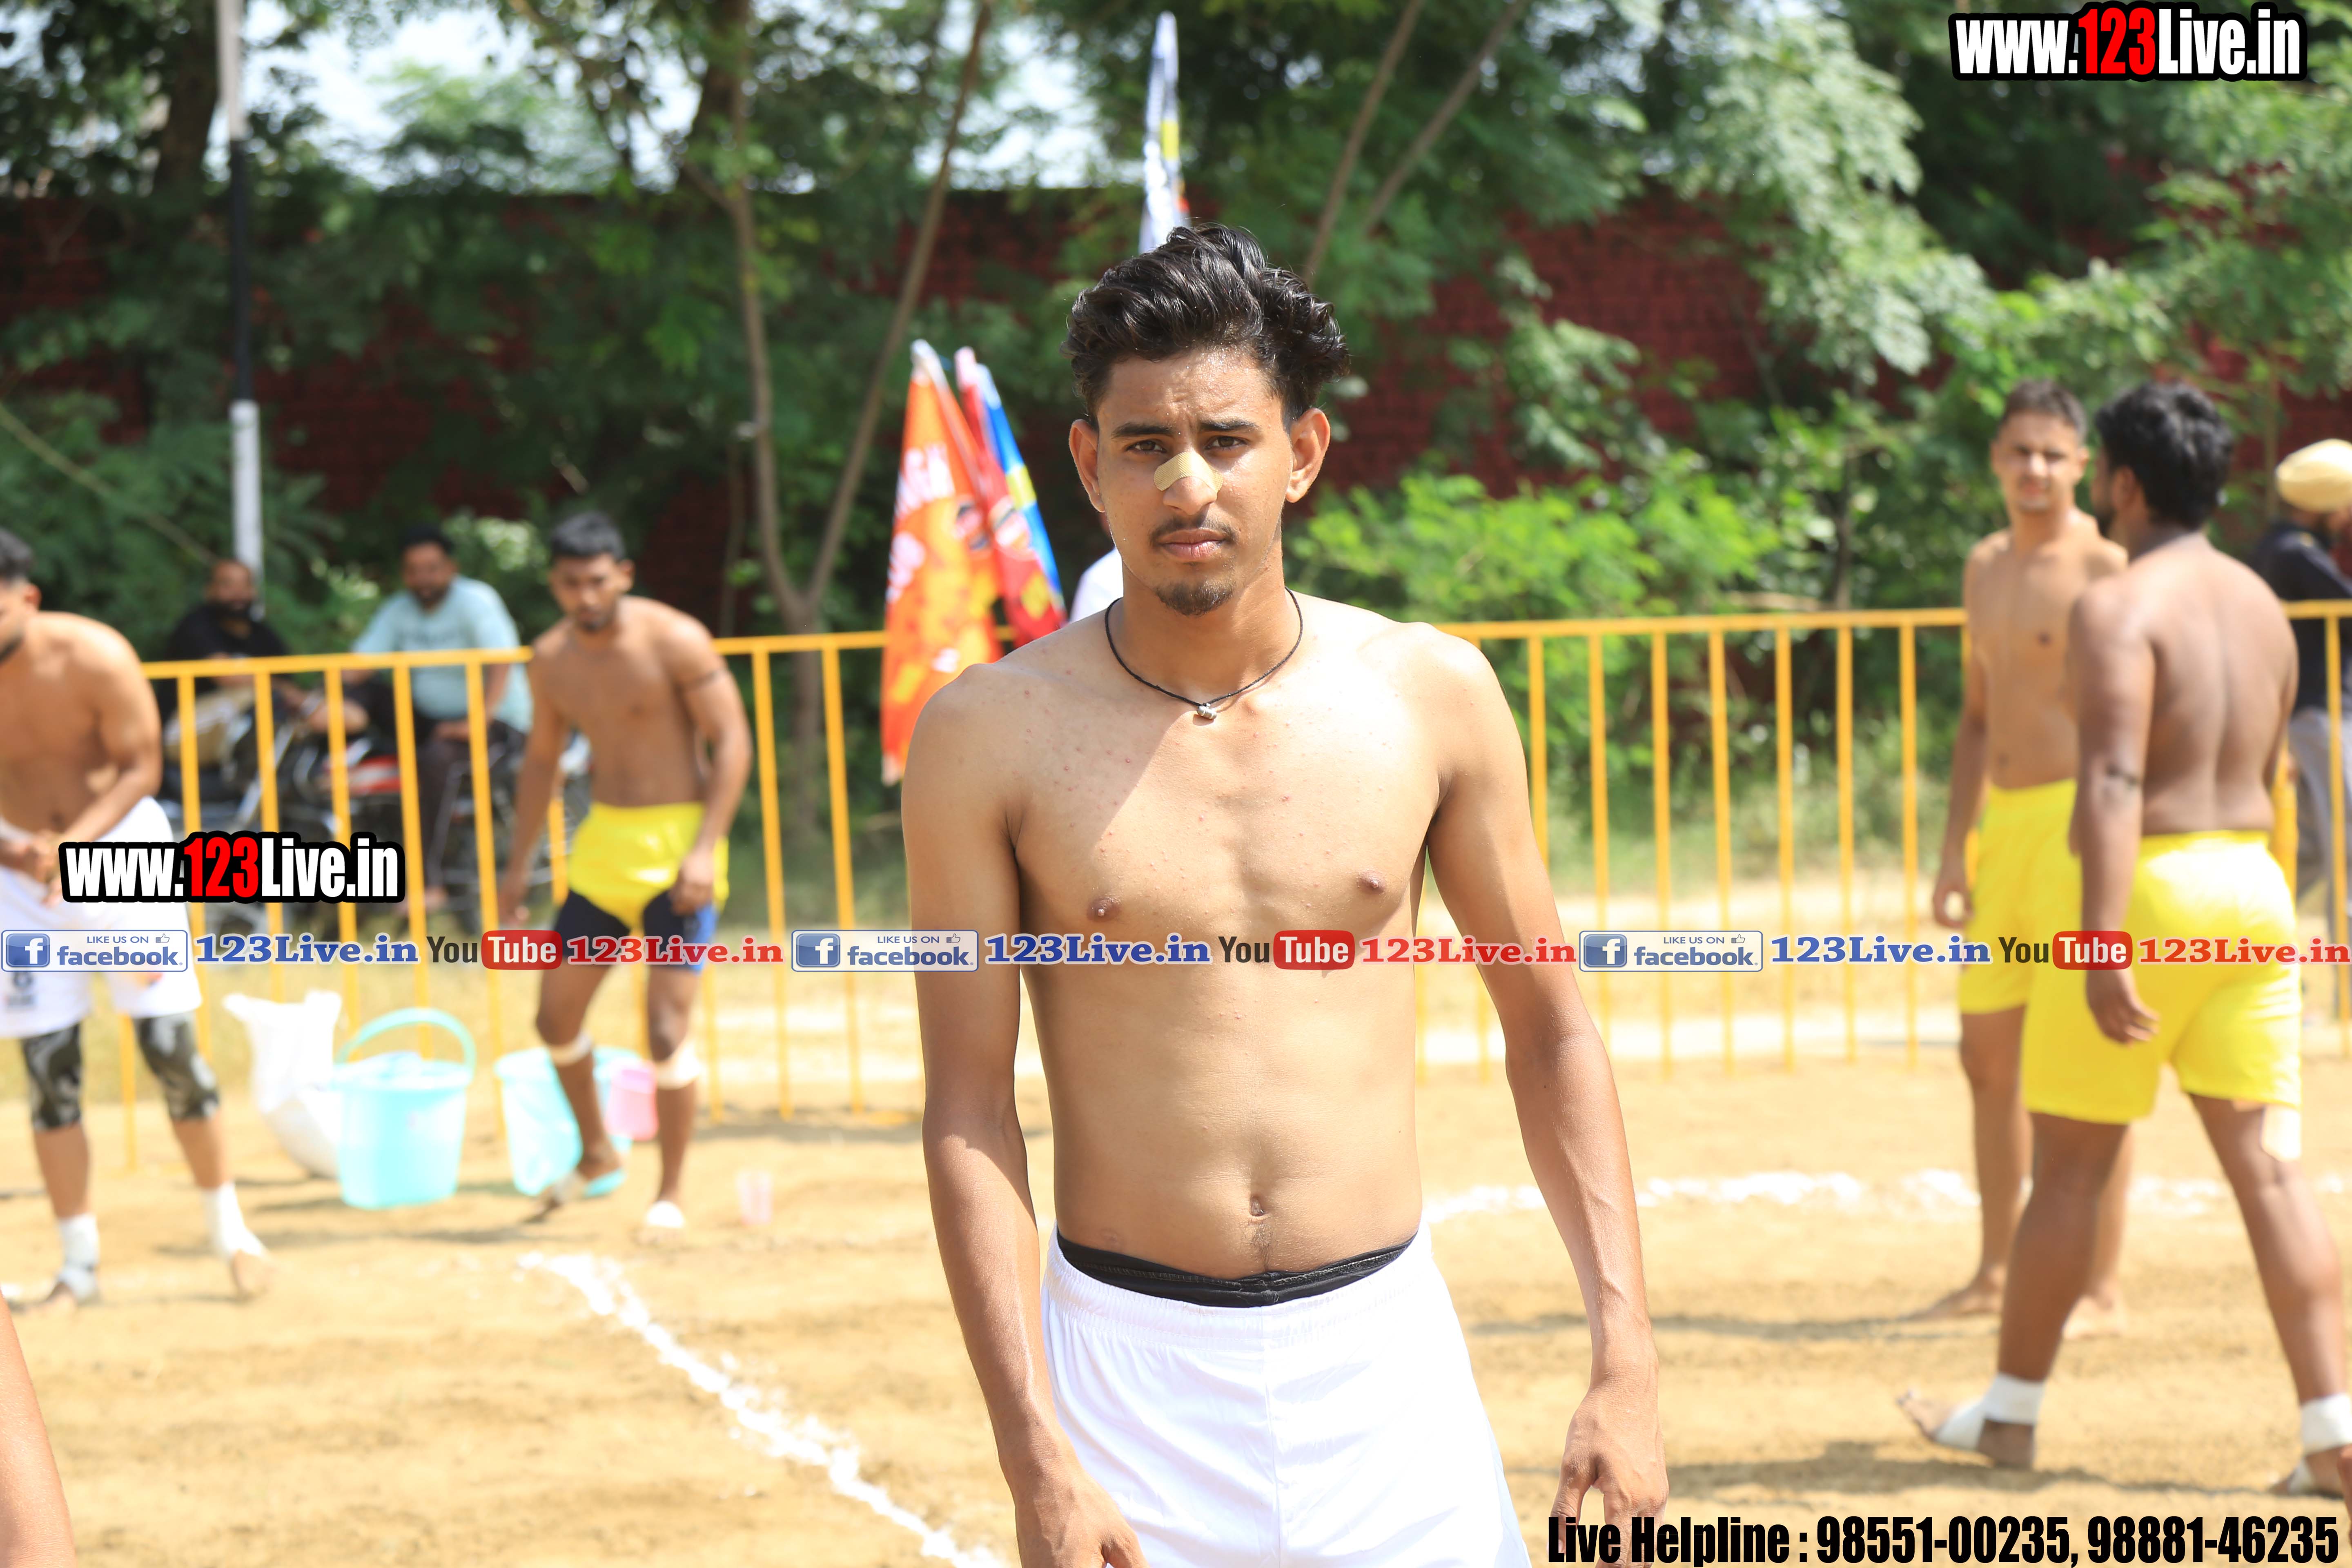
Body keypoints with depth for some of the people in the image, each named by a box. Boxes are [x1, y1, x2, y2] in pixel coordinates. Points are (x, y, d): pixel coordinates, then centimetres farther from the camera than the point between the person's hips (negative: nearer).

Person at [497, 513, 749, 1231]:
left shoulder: (674, 641, -14)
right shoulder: (552, 658, 4)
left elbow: (733, 741, -13)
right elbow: (542, 760, 17)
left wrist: (706, 848, -21)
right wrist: (518, 866, 16)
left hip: (678, 842, -6)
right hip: (604, 838, 6)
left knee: (667, 1026, -11)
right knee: (556, 1016, 10)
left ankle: (670, 1194, 2)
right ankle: (596, 1152, 33)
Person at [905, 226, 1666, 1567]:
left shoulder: (1431, 696, 0)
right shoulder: (990, 737, -5)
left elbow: (1549, 1026, 8)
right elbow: (969, 1109, -4)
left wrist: (1627, 1359, 1)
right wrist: (1036, 1459, -11)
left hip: (1385, 1357, 2)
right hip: (1128, 1368, -1)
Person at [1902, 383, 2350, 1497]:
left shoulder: (2119, 609, -12)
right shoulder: (2262, 605, 13)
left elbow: (2113, 782, -22)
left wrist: (2102, 946, -27)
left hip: (2150, 890, -7)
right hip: (2253, 886, 7)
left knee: (2068, 1163, 6)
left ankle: (2010, 1413, 17)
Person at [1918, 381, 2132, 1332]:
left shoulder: (2105, 569, -9)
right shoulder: (1987, 567, 15)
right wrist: (1954, 853, 16)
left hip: (2076, 819, -8)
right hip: (2002, 824, 8)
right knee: (1987, 1054, 13)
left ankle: (2102, 1291, 0)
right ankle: (1995, 1276, 23)